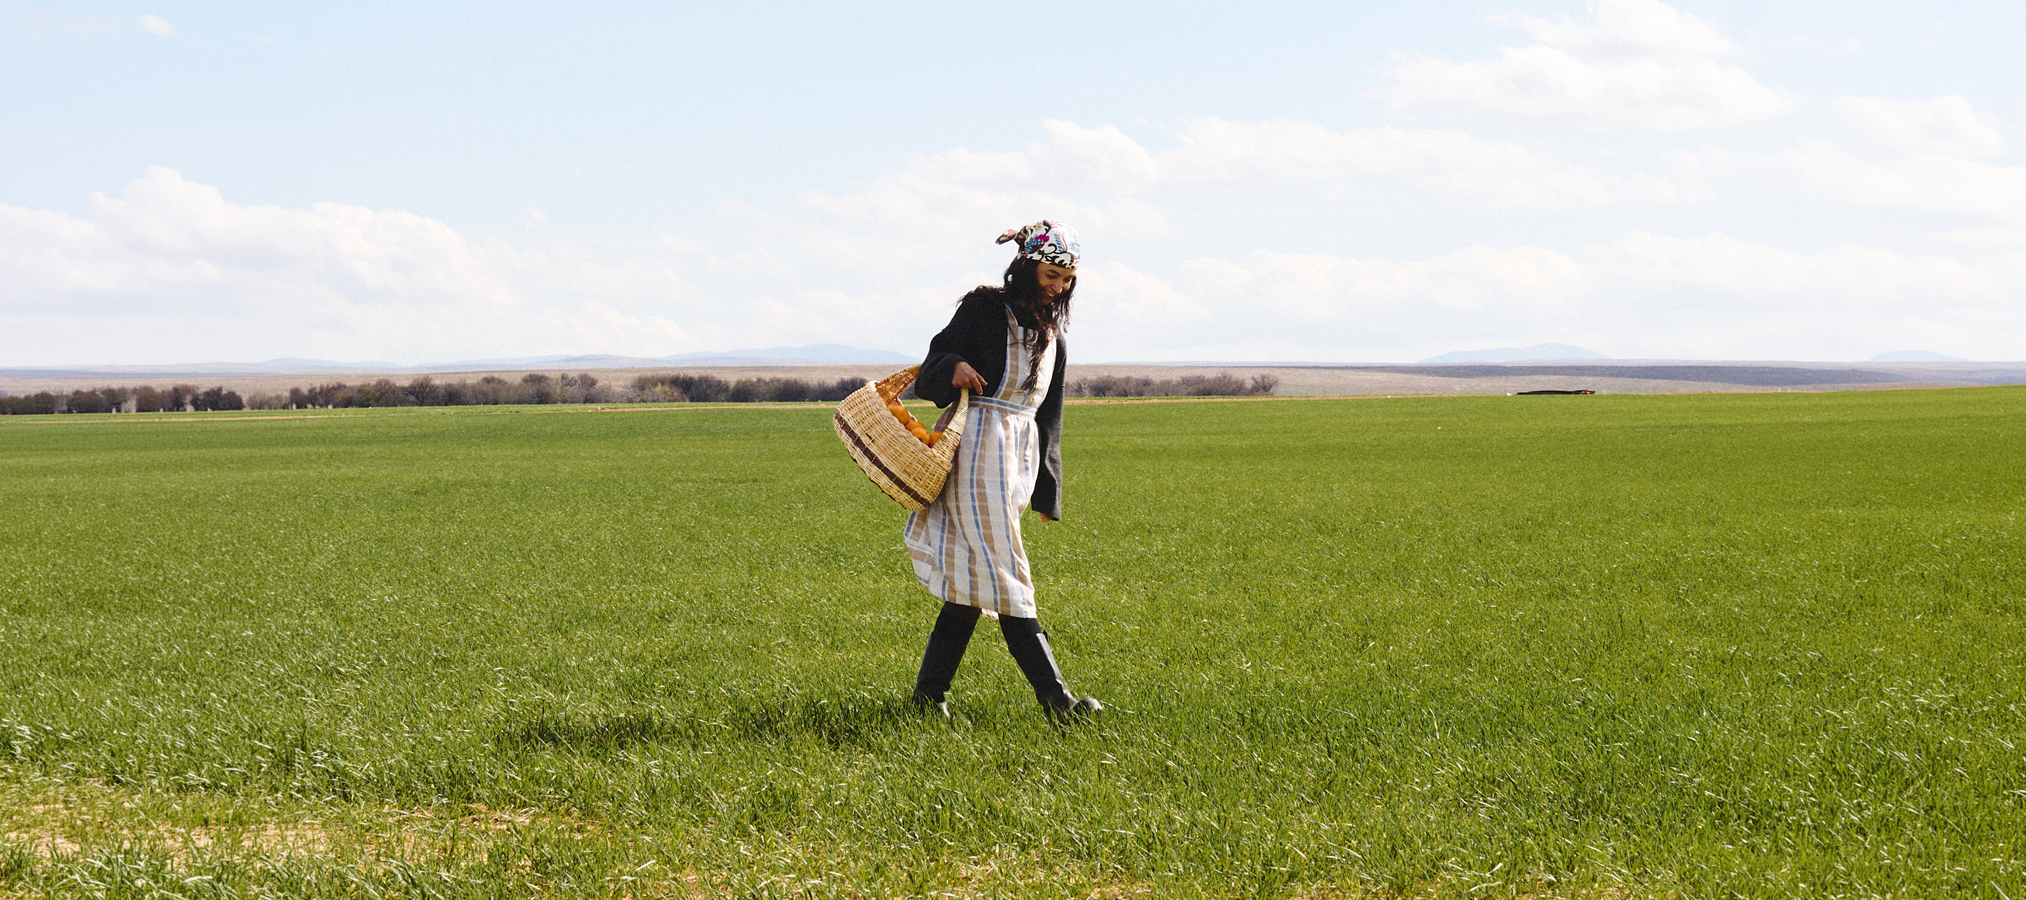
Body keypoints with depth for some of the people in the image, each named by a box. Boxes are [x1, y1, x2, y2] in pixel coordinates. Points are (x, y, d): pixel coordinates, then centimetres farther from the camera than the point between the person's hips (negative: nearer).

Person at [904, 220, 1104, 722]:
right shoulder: (984, 310, -3)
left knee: (975, 577, 5)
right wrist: (954, 368, -26)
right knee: (1005, 575, -9)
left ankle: (930, 690, 12)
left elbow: (1049, 416, 21)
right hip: (980, 448, -7)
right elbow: (932, 369, -2)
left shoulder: (1051, 333, 17)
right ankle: (1054, 697, -13)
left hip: (1021, 453, 7)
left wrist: (1047, 492, 19)